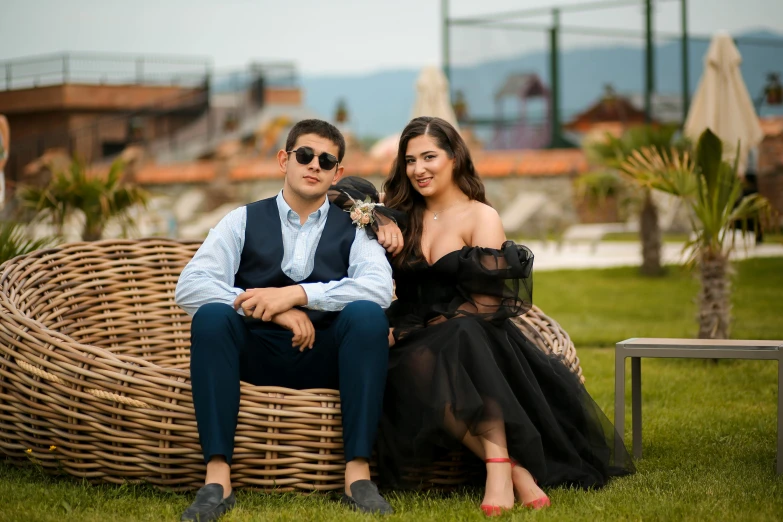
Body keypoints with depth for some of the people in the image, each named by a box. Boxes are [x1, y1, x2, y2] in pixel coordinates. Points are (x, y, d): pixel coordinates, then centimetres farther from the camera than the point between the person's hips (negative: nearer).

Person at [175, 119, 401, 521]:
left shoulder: (353, 228, 10)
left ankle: (358, 475, -30)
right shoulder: (243, 221, 9)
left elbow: (379, 288, -12)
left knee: (366, 313, -29)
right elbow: (189, 287, -7)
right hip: (257, 356, 0)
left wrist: (296, 294, -23)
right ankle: (216, 479, -34)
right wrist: (272, 309, -19)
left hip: (327, 358, 0)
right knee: (212, 314, -29)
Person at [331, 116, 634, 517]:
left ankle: (499, 467, -42)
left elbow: (487, 303, -7)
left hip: (475, 338, -2)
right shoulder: (404, 217, 14)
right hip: (418, 347, 3)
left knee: (459, 339, -39)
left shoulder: (481, 218, 1)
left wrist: (421, 329, -12)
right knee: (419, 377, -34)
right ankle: (517, 470, -35)